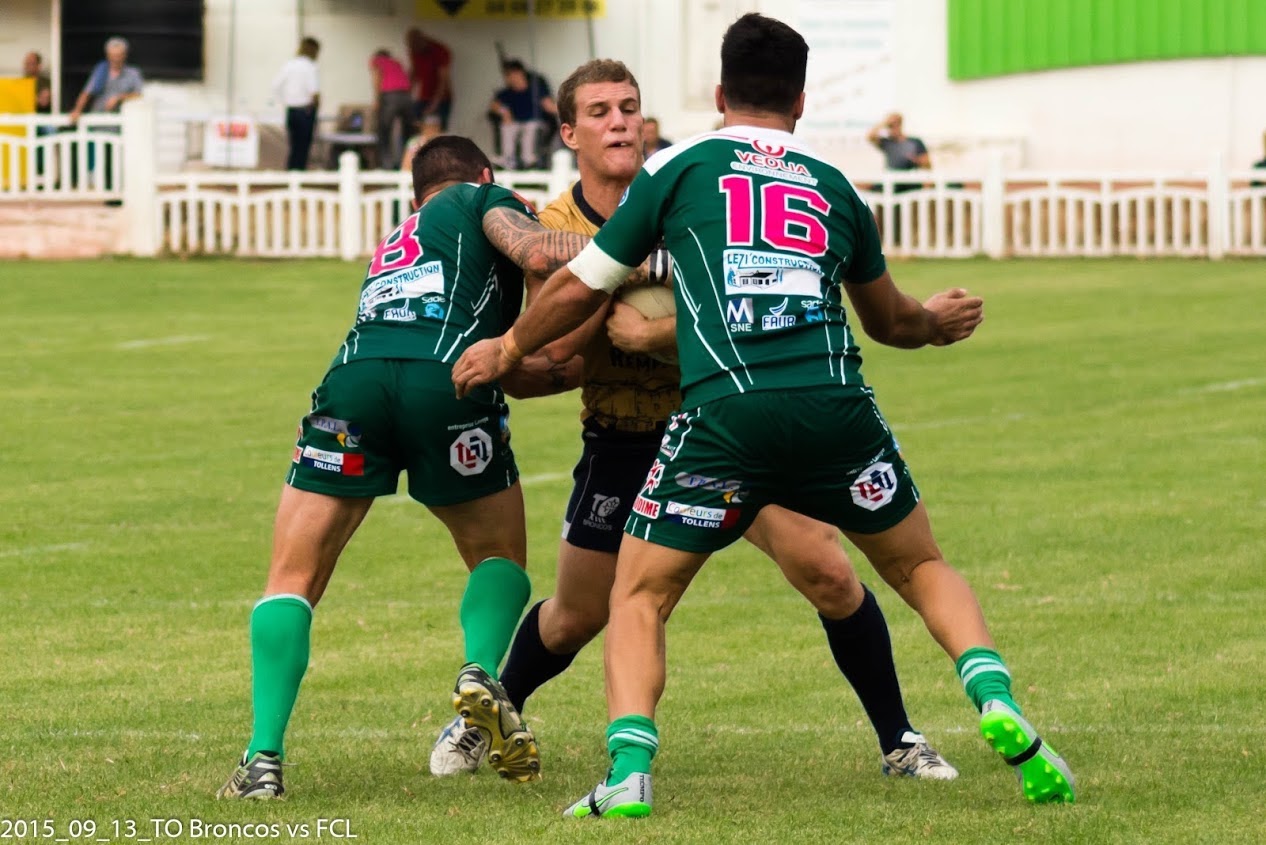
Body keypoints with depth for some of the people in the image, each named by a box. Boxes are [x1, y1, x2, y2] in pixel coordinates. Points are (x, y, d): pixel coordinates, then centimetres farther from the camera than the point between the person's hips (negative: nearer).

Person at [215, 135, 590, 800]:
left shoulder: (392, 249, 40)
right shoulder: (482, 200, 26)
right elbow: (537, 254, 3)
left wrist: (571, 369, 36)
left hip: (357, 376, 3)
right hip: (447, 379, -3)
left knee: (292, 581, 10)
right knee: (501, 558, 20)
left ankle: (264, 755, -6)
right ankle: (482, 672, -10)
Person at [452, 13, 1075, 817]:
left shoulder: (679, 167, 13)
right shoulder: (834, 188, 22)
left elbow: (579, 289, 19)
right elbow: (890, 320, 37)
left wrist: (507, 350, 38)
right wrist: (938, 322, 61)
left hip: (724, 413, -2)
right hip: (836, 405, 2)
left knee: (639, 598, 11)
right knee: (924, 568, 22)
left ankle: (629, 771, -8)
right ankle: (998, 703, -1)